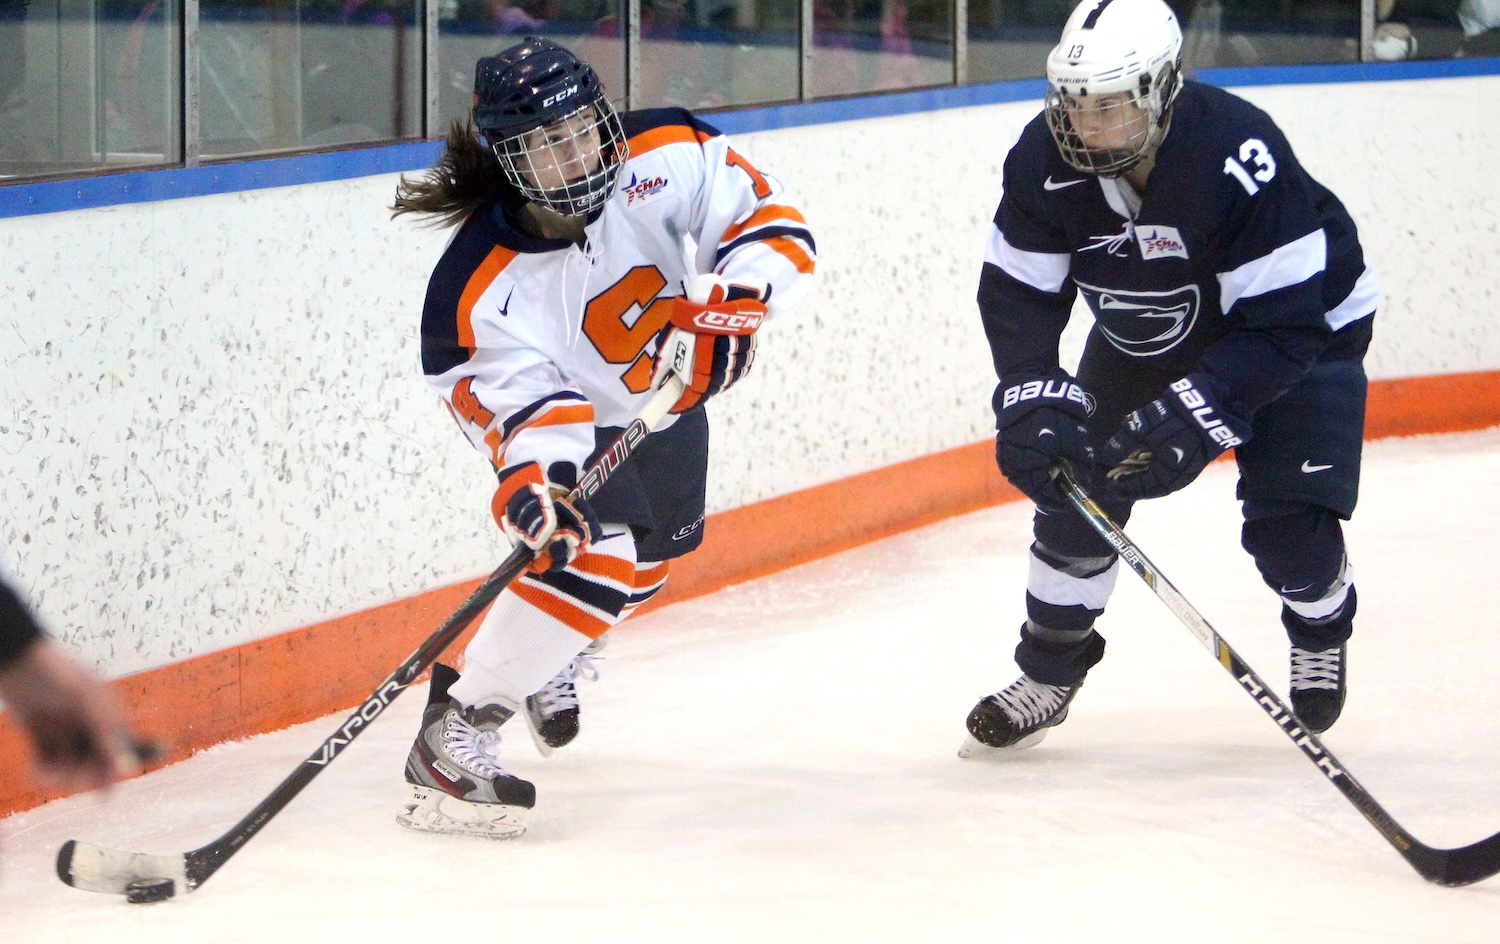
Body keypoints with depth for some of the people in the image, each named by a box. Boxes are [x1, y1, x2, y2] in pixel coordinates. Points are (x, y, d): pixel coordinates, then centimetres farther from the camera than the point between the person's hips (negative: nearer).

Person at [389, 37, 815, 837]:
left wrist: (740, 290, -43)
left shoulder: (666, 159, -29)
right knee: (593, 558, -28)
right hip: (573, 415, -6)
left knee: (653, 556, 24)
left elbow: (771, 220, -24)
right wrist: (533, 479, -55)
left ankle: (549, 661, 55)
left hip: (668, 394, 6)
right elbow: (522, 398, -36)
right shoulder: (482, 284, -36)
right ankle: (455, 734, -22)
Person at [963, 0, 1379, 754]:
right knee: (1073, 485, -5)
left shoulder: (1238, 159, -39)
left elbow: (1284, 323, -35)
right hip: (1143, 337, 5)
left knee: (1287, 521, -15)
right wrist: (1033, 398, -29)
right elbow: (1016, 292, -13)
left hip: (1305, 325, -5)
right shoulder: (1046, 162, -23)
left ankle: (1321, 635, 20)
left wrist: (1188, 417, -40)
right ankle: (1050, 672, 16)